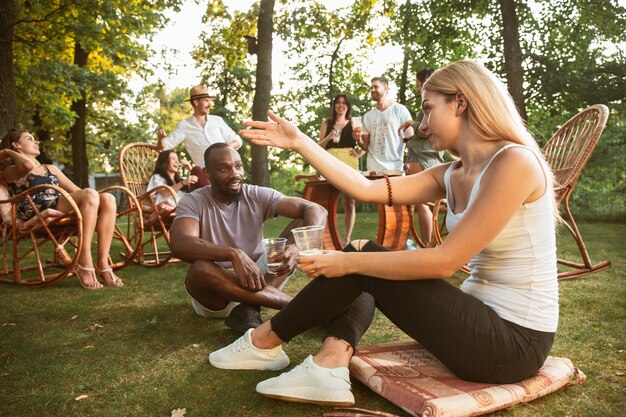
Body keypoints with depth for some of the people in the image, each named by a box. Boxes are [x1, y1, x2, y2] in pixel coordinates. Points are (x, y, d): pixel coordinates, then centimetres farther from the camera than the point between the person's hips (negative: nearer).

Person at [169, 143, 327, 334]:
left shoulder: (258, 196, -5)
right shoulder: (192, 202, -10)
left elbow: (316, 210, -15)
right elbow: (180, 245, -31)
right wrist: (233, 254, -46)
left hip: (258, 279, 3)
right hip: (216, 295, -2)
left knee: (302, 224, -13)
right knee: (200, 269, -37)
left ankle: (249, 309, -27)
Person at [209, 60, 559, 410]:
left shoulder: (515, 162, -19)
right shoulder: (451, 176, 6)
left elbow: (445, 261, -25)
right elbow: (364, 189, 1)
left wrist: (350, 262, -19)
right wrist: (299, 142, 4)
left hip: (515, 341, -8)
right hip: (486, 320, 8)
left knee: (362, 260, -11)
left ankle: (266, 340, 8)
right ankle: (330, 367, -10)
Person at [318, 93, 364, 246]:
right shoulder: (327, 123, 14)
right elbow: (319, 146, 11)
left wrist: (359, 154, -4)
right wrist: (329, 137, -6)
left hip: (349, 164, 0)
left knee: (349, 202, -1)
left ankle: (347, 239, 5)